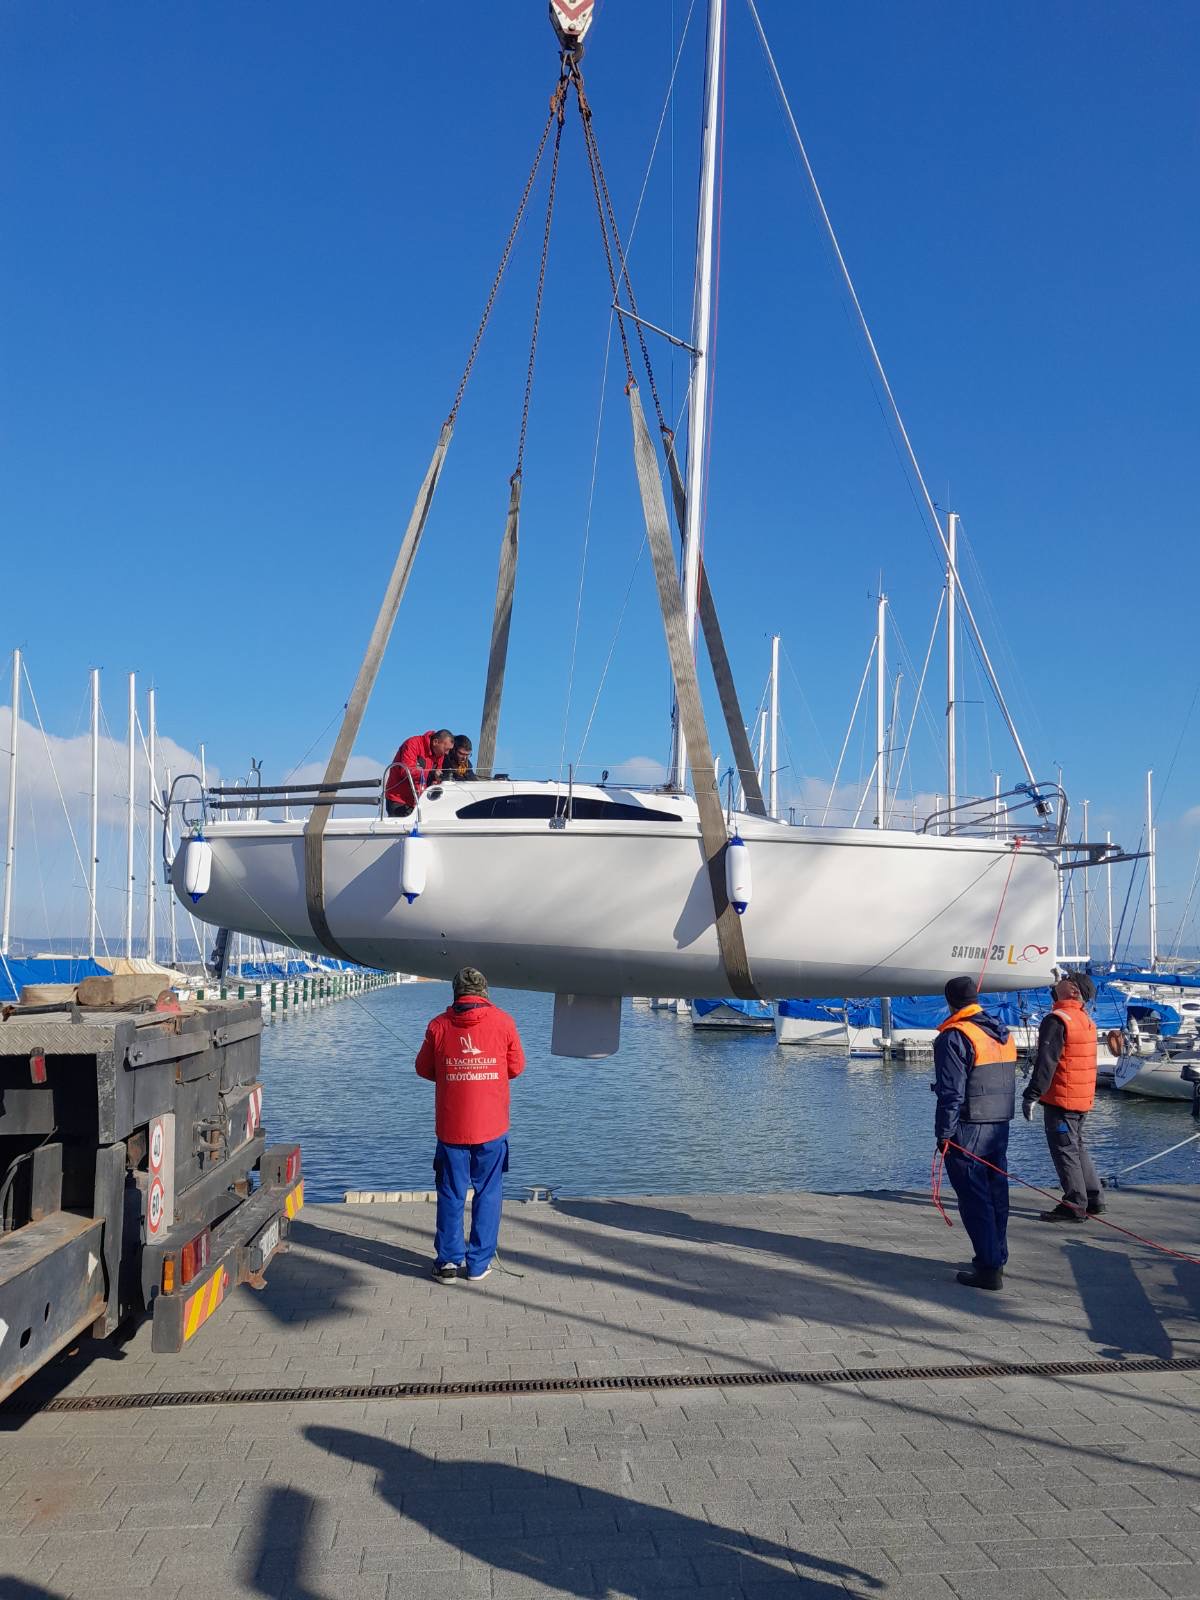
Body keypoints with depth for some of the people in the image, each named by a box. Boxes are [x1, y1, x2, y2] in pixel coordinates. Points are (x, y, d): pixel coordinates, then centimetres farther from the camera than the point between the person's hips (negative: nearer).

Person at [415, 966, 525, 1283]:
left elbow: (423, 1069, 8)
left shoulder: (438, 1026, -4)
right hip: (492, 1127, 0)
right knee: (488, 1194, 10)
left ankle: (448, 1262, 15)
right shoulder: (503, 1022, -5)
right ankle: (479, 1263, 15)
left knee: (451, 1195, 11)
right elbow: (516, 1067, 5)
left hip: (450, 1128, 1)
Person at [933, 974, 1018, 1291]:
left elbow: (951, 1092, -17)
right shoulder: (1003, 1034, 12)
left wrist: (944, 1133, -13)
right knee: (997, 1194, 15)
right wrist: (1000, 1122, 19)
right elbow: (1008, 1084, 15)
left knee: (974, 1198, -4)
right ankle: (997, 1258, 26)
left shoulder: (955, 1037, -13)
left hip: (968, 1130, -8)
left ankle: (989, 1268, -4)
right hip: (1000, 1127, 8)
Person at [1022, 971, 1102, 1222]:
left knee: (1064, 1150, -2)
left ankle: (1075, 1206, -1)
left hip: (1061, 1099, -9)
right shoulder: (1087, 1020, 12)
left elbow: (1046, 1061, -22)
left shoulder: (1057, 1020, -17)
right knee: (1077, 1147, 19)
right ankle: (1092, 1199, 23)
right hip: (1084, 1098, 9)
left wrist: (1032, 1094, -19)